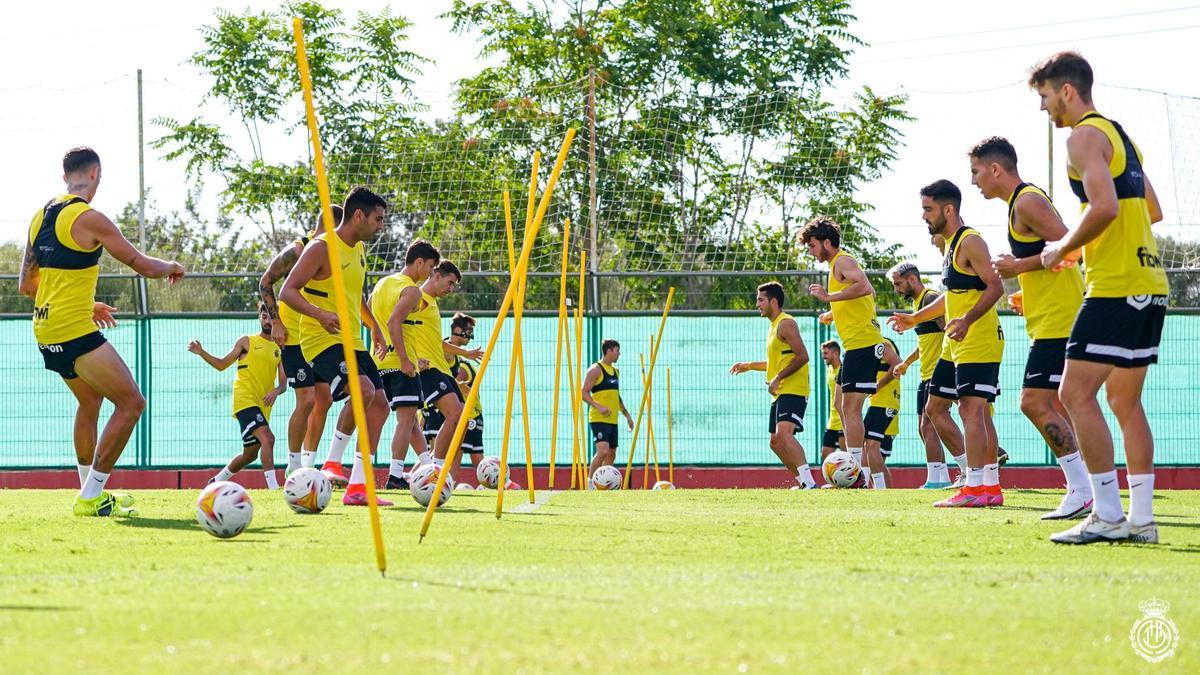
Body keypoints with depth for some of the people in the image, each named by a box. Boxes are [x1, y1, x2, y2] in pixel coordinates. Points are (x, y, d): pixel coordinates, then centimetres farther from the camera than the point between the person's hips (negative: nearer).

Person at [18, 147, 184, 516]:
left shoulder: (41, 216, 13)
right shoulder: (89, 218, -12)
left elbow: (26, 285, 20)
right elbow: (144, 266, -9)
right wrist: (172, 267, 14)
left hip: (45, 330, 9)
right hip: (76, 330, -9)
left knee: (90, 401, 26)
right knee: (131, 402, -4)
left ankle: (90, 493, 30)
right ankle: (91, 497, -7)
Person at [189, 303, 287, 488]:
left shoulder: (279, 350, 15)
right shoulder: (247, 342, 5)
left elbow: (283, 384, 9)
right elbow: (222, 365, 10)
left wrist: (276, 392, -13)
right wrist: (201, 353, -4)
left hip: (263, 406, 6)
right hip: (245, 400, -6)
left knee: (250, 454, 15)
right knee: (267, 438, -27)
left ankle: (217, 480, 37)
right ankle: (273, 487, -35)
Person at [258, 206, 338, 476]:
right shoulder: (296, 251, -14)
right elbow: (265, 282, -8)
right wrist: (276, 322, -13)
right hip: (294, 335, -7)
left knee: (324, 398, 5)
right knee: (307, 399, -12)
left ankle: (308, 464, 13)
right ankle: (293, 467, -3)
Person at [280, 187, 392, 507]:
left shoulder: (359, 249, 15)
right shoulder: (322, 248, -13)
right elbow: (287, 291, -18)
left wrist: (374, 325, 28)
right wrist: (320, 314, -32)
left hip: (352, 342, 9)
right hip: (322, 340, -9)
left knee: (380, 405, 1)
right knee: (363, 390, -29)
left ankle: (358, 487, 4)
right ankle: (333, 462, -13)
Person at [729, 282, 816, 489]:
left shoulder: (786, 323, -10)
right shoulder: (774, 326, 21)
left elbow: (802, 356, -19)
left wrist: (778, 378, -21)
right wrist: (750, 366, 31)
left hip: (793, 390, -11)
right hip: (780, 393, 11)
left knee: (784, 433, -27)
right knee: (776, 442, 13)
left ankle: (809, 483, -35)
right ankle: (803, 482, 21)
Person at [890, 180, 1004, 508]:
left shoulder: (970, 242, -12)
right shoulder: (951, 244, 19)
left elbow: (995, 286, -20)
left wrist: (968, 320, -31)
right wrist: (915, 318, 31)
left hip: (979, 342, -11)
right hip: (958, 345, 11)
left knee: (971, 407, -15)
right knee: (935, 407, 11)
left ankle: (974, 488, -18)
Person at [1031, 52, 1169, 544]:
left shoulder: (1085, 136, -9)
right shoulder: (1120, 135, 21)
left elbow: (1104, 205, -23)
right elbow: (1152, 210, 27)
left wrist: (1064, 248, -9)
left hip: (1116, 286, -10)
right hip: (1150, 282, 10)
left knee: (1076, 393, -9)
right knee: (1125, 401, 12)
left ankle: (1108, 515, -14)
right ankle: (1141, 518, 9)